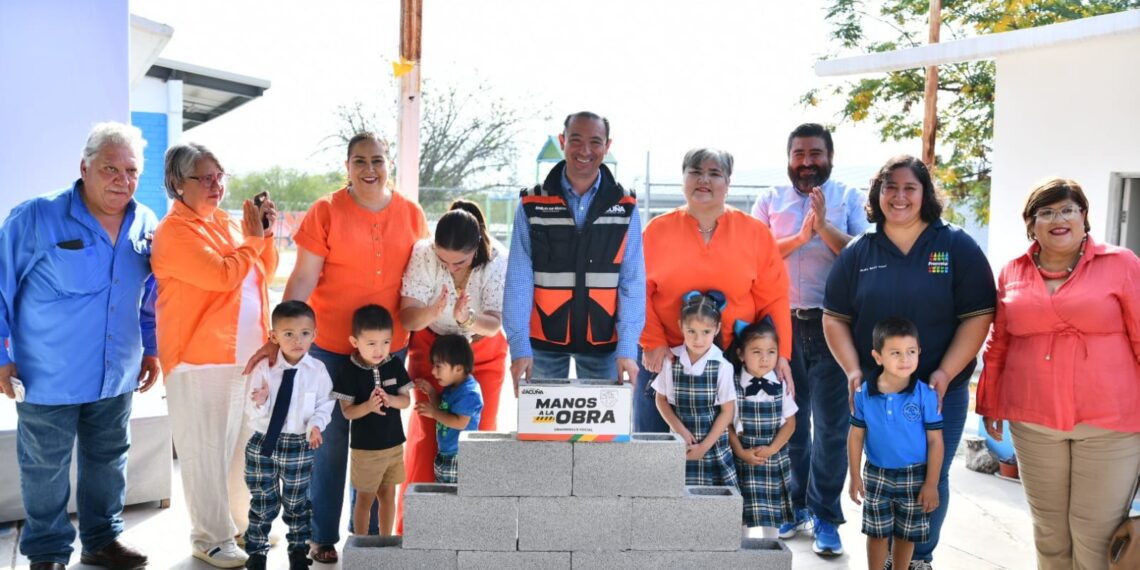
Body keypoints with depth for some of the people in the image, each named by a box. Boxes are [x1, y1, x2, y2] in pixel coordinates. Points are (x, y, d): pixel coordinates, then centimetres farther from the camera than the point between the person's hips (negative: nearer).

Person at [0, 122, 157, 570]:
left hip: (117, 378, 4)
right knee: (46, 472, 10)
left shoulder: (147, 226, 0)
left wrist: (151, 350, 11)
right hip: (48, 379, -4)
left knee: (108, 463, 17)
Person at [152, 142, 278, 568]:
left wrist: (265, 234, 1)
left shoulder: (228, 222, 11)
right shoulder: (174, 232, -11)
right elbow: (223, 275, -22)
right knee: (207, 451, 1)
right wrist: (252, 239, -10)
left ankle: (242, 524, 31)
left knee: (245, 443, 16)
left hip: (248, 353, 7)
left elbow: (264, 273, 16)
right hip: (201, 359, -7)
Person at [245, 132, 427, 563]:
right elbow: (303, 280, -8)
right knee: (330, 441, 8)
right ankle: (323, 537, 24)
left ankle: (368, 533, 29)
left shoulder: (412, 214, 2)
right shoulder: (326, 212, -7)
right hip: (331, 348, -3)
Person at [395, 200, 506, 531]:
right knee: (427, 433, -6)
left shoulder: (496, 261, -25)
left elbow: (494, 325, -29)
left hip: (483, 352, 1)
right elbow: (407, 317, -28)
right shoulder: (423, 254, -24)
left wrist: (467, 319, -51)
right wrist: (433, 312, -50)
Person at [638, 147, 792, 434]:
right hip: (665, 360, 0)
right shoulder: (657, 230, 3)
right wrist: (653, 342, -10)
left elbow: (773, 299, 2)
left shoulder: (756, 232, 4)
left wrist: (780, 354, -6)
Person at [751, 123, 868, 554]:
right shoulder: (770, 200, 8)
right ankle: (793, 505, 26)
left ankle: (825, 516, 13)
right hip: (782, 323, 2)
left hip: (831, 324, -2)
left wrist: (825, 227, -18)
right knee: (788, 420, 12)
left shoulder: (850, 198, 4)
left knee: (831, 424, 1)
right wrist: (801, 236, -14)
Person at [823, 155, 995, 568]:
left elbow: (977, 316, -7)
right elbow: (835, 318, 4)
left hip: (940, 390, -1)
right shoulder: (858, 253, 3)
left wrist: (945, 374, -16)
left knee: (931, 478, 7)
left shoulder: (958, 247, -3)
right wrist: (853, 371, -9)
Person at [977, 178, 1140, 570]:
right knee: (1048, 531, 14)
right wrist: (989, 404, 14)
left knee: (1097, 535, 1)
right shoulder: (1013, 274, 6)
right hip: (1033, 423, 3)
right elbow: (998, 346, 12)